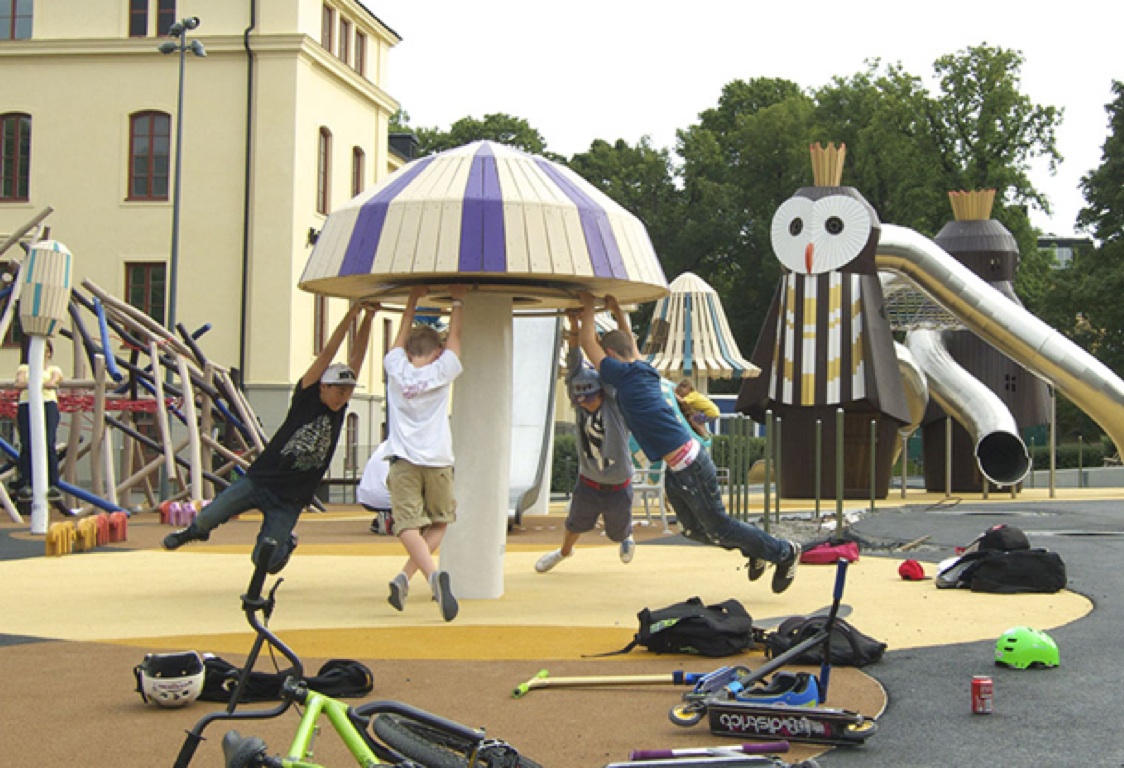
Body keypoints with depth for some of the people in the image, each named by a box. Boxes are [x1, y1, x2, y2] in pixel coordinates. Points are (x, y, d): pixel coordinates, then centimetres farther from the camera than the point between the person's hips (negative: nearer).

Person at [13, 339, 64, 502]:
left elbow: (54, 382, -1)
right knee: (26, 445, -11)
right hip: (26, 404, 2)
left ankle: (53, 485, -19)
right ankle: (25, 484, -12)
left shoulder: (54, 369, 22)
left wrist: (41, 384, -18)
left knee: (49, 444, -16)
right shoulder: (24, 368, 25)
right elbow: (19, 383, 4)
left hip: (48, 404, -1)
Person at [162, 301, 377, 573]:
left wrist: (368, 318, -16)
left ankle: (286, 543, 31)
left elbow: (356, 358, -7)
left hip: (290, 500, 2)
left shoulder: (339, 407, 0)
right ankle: (196, 530, 28)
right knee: (208, 517, -10)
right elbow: (327, 355, -18)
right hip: (259, 480, -2)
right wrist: (351, 315, -24)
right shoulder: (306, 397, -8)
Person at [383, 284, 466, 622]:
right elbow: (455, 337, 16)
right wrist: (457, 301, 27)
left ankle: (433, 574, -35)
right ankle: (404, 577, 0)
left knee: (408, 527, -9)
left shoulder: (396, 369, 4)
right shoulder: (442, 371, 2)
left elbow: (402, 335, 21)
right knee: (438, 523, 17)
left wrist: (413, 299, 30)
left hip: (403, 461, 0)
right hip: (437, 461, 0)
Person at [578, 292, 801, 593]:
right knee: (692, 529, 19)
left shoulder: (623, 375, -15)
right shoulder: (642, 371, 10)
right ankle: (754, 549, 32)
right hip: (677, 471, 9)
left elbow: (588, 343, -7)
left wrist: (588, 307, 5)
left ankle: (784, 552, 16)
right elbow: (629, 343, 32)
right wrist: (617, 311, 34)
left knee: (718, 528, 3)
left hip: (691, 467, -9)